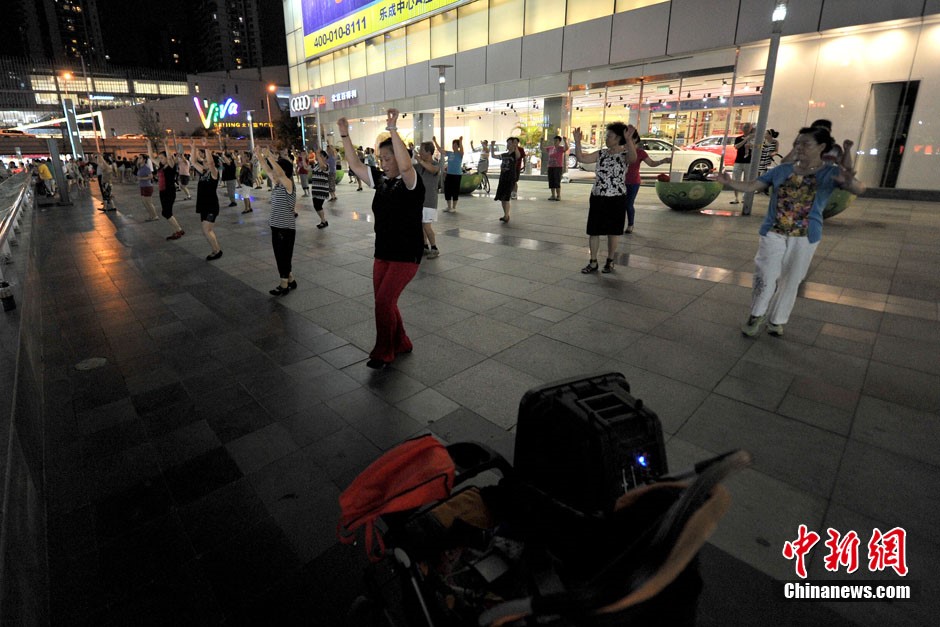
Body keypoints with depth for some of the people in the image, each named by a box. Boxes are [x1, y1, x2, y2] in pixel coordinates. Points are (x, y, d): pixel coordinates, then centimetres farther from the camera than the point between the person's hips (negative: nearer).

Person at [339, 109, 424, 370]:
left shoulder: (411, 183, -13)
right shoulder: (381, 180, 8)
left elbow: (405, 165, -35)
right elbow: (356, 165, 14)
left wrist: (393, 130, -35)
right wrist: (344, 135, 9)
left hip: (406, 255, -8)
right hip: (382, 252, 8)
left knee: (384, 300, -12)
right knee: (383, 302, 11)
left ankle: (384, 352, 5)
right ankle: (401, 344, 29)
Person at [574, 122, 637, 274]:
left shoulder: (625, 154, -7)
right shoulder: (601, 153, 6)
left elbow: (633, 158, -31)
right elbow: (581, 158, 1)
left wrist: (629, 140, -44)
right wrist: (577, 141, -11)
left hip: (616, 199, -4)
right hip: (597, 198, 4)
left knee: (613, 231, 7)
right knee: (593, 230, 4)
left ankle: (610, 261, 22)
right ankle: (593, 262, 15)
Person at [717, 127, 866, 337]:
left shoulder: (830, 172, -5)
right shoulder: (781, 170, 1)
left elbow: (859, 189, -16)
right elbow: (751, 186, 1)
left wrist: (849, 181, -41)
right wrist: (729, 182, -18)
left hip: (805, 238, 0)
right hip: (773, 233, 0)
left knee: (790, 281, 10)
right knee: (765, 277, -5)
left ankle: (777, 320, 26)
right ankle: (757, 315, 17)